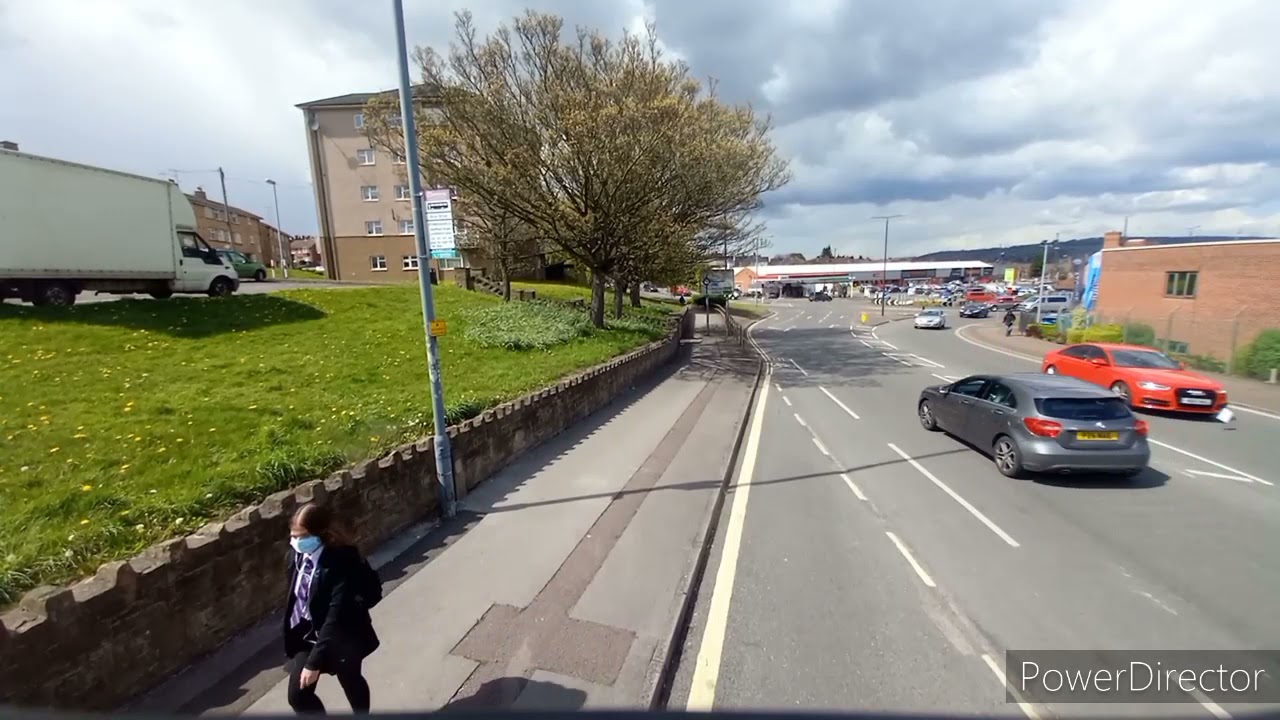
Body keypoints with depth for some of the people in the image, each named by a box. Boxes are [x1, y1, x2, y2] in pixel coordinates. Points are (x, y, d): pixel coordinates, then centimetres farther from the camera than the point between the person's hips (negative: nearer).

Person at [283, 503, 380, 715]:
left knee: (351, 682, 20)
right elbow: (295, 597, 6)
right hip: (305, 634, 5)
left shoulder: (342, 563, -32)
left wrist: (314, 662, -28)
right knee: (297, 695, 7)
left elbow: (336, 617, -30)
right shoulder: (298, 555, -10)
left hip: (340, 638, -5)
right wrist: (290, 635, 12)